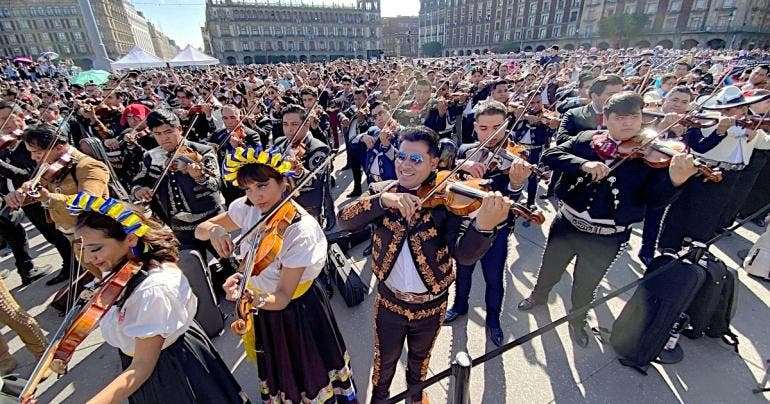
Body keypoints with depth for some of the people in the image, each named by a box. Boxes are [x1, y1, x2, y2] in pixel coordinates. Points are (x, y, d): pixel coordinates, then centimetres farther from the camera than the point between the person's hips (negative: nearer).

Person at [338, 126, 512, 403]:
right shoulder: (382, 191, -11)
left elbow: (464, 254, -29)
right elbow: (344, 220, -23)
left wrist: (483, 225, -50)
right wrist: (382, 200, -39)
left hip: (431, 305, 0)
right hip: (390, 300, 1)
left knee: (420, 358, 28)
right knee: (385, 360, 23)